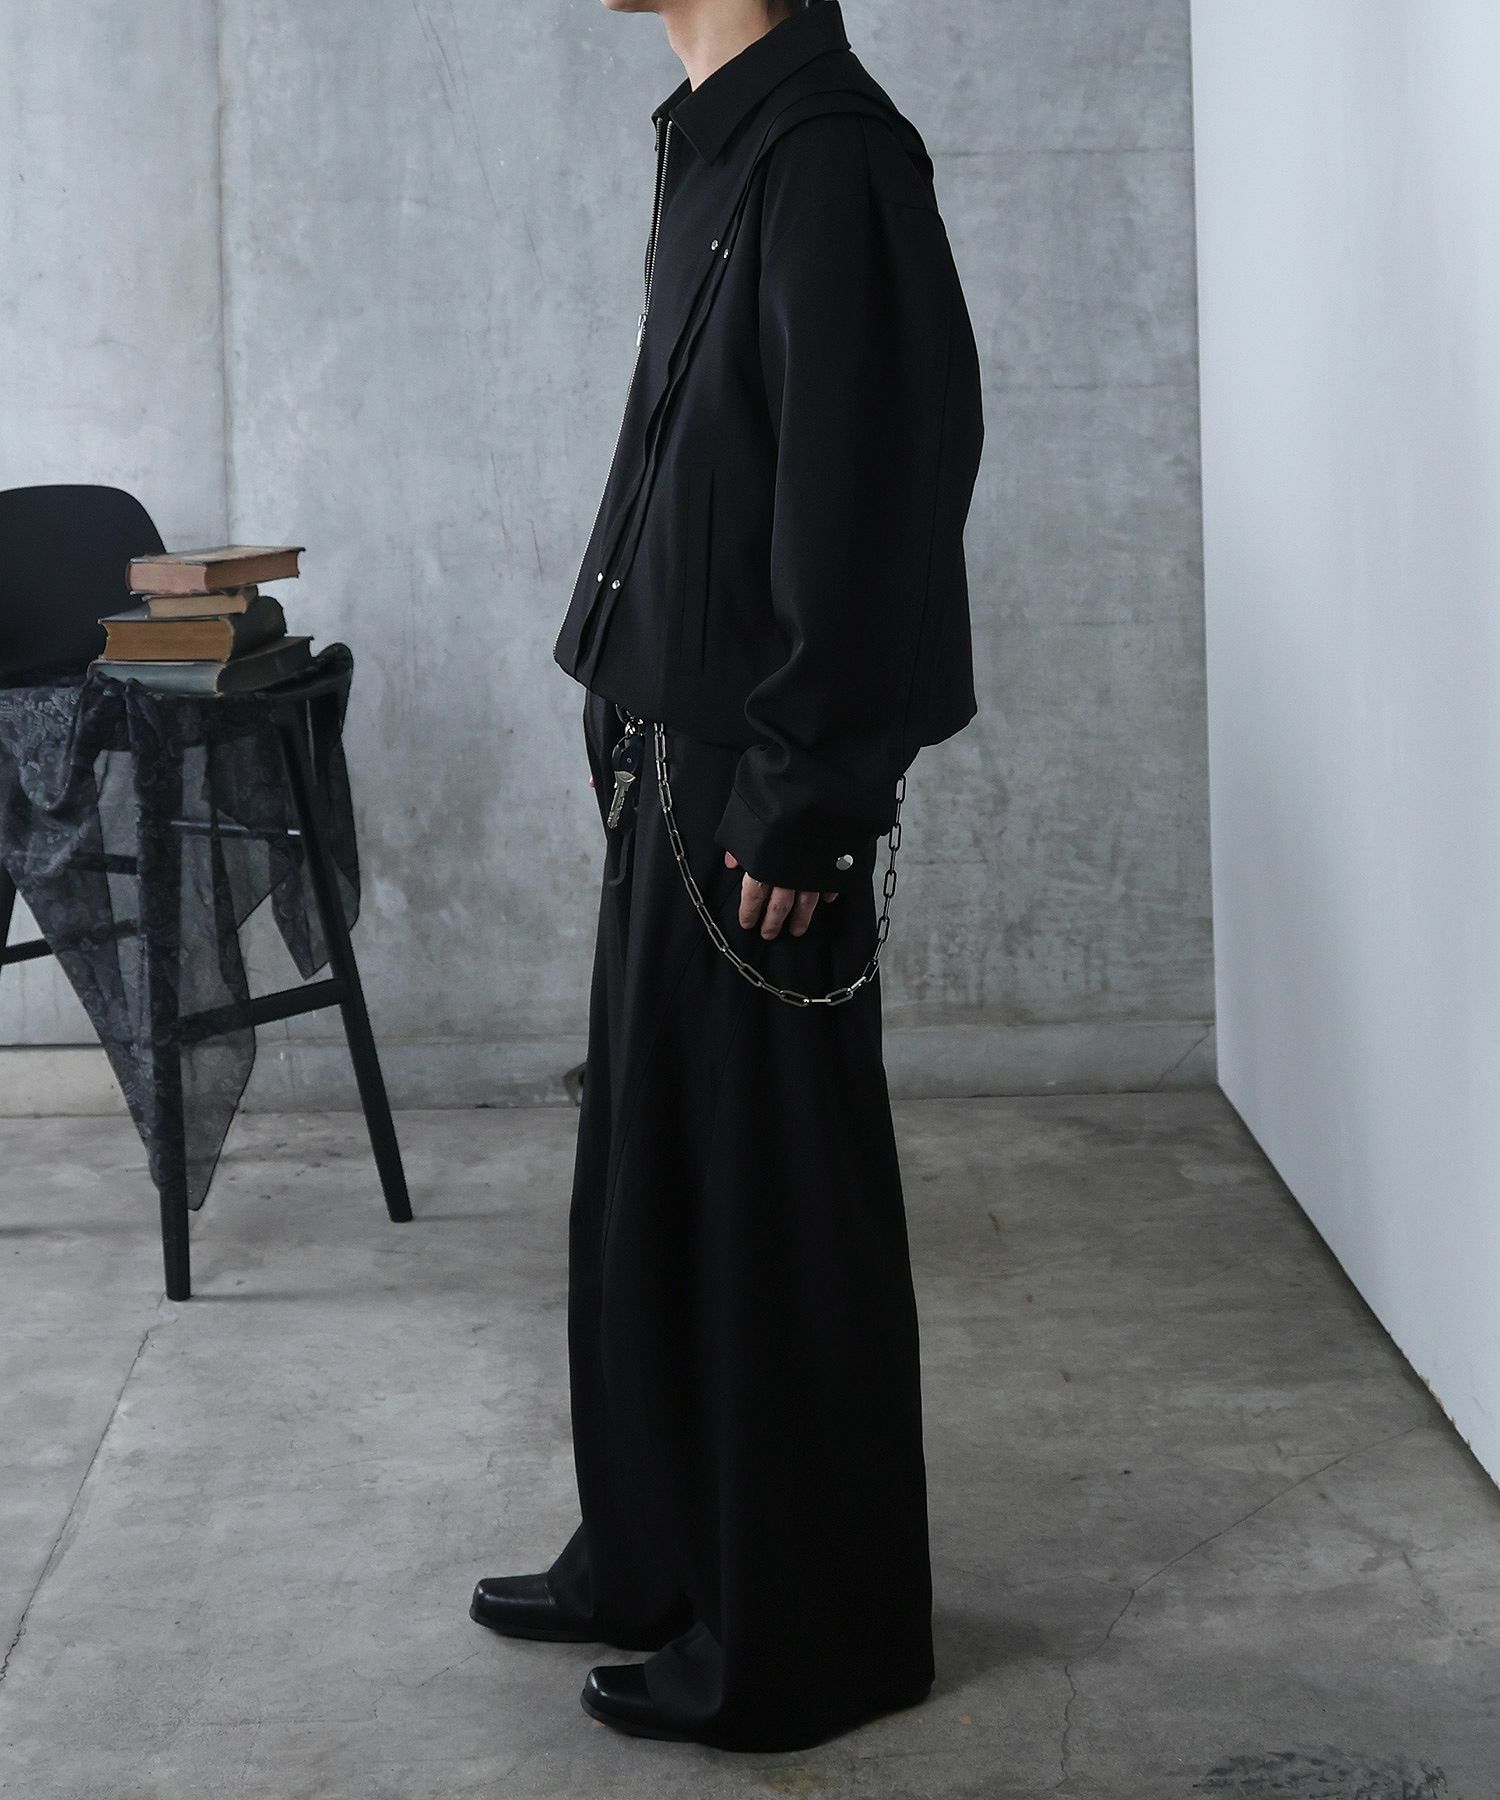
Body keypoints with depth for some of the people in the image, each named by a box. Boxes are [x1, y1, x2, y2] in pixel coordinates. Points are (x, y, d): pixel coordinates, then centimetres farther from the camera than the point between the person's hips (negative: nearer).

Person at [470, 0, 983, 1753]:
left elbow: (868, 491, -21)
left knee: (771, 1199, 0)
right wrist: (643, 743, 17)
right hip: (671, 758, 10)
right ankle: (658, 1556, 31)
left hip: (752, 789, -10)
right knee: (651, 1174, 17)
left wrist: (800, 801, -21)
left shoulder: (825, 156, -16)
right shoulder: (718, 144, 13)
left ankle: (808, 1634, 13)